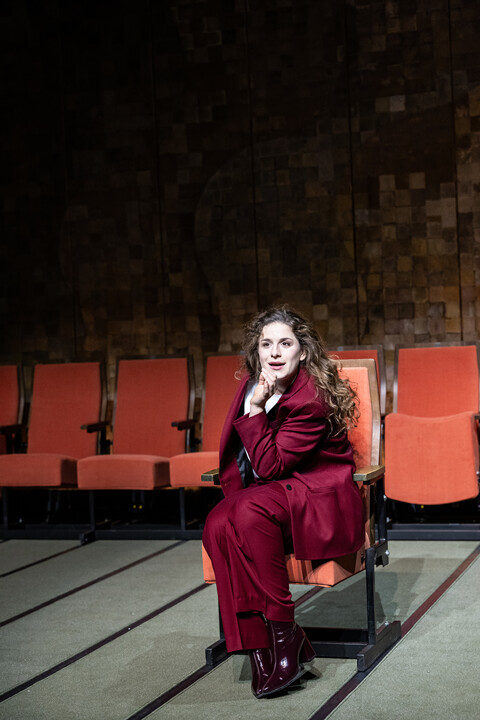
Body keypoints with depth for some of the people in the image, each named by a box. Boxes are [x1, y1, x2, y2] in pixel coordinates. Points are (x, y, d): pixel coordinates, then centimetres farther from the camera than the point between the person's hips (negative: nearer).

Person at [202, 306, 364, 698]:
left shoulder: (312, 399, -19)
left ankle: (285, 633, -24)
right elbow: (235, 455, 17)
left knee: (250, 510, -36)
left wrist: (255, 408, -24)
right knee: (217, 526, -25)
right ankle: (259, 646, -22)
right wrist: (233, 492, 2)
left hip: (322, 503, -7)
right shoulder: (252, 384, 5)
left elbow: (269, 466, -21)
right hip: (270, 496, 7)